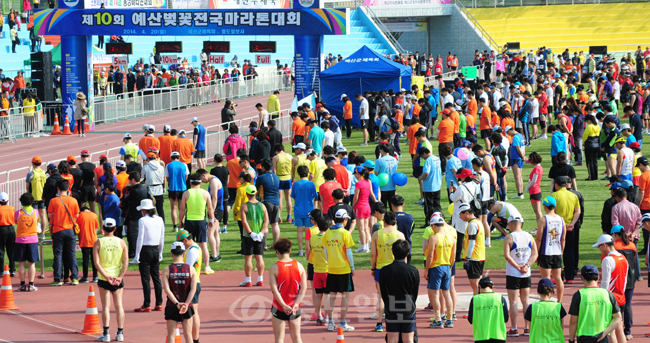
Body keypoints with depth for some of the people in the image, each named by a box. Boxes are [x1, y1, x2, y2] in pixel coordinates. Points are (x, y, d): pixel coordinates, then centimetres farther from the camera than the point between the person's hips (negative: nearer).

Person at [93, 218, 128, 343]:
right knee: (119, 305, 7)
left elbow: (97, 263, -12)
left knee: (105, 306, 2)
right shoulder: (121, 242, 1)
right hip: (118, 279, 2)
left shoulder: (98, 243, -4)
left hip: (104, 279, -2)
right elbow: (126, 262, -5)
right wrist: (120, 277, -8)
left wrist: (106, 276, -14)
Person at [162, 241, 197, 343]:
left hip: (172, 306, -1)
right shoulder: (191, 269, -1)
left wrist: (177, 303, -15)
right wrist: (186, 304, -12)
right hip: (187, 307, 1)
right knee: (188, 334, 9)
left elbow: (167, 290, -13)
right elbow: (193, 289, -8)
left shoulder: (166, 270, -5)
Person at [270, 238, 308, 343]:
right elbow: (304, 288, -5)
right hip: (295, 308, 3)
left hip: (279, 307, -3)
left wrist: (284, 306, -17)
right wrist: (296, 304, -10)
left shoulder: (274, 268, -9)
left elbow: (274, 290, -15)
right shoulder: (299, 266, 0)